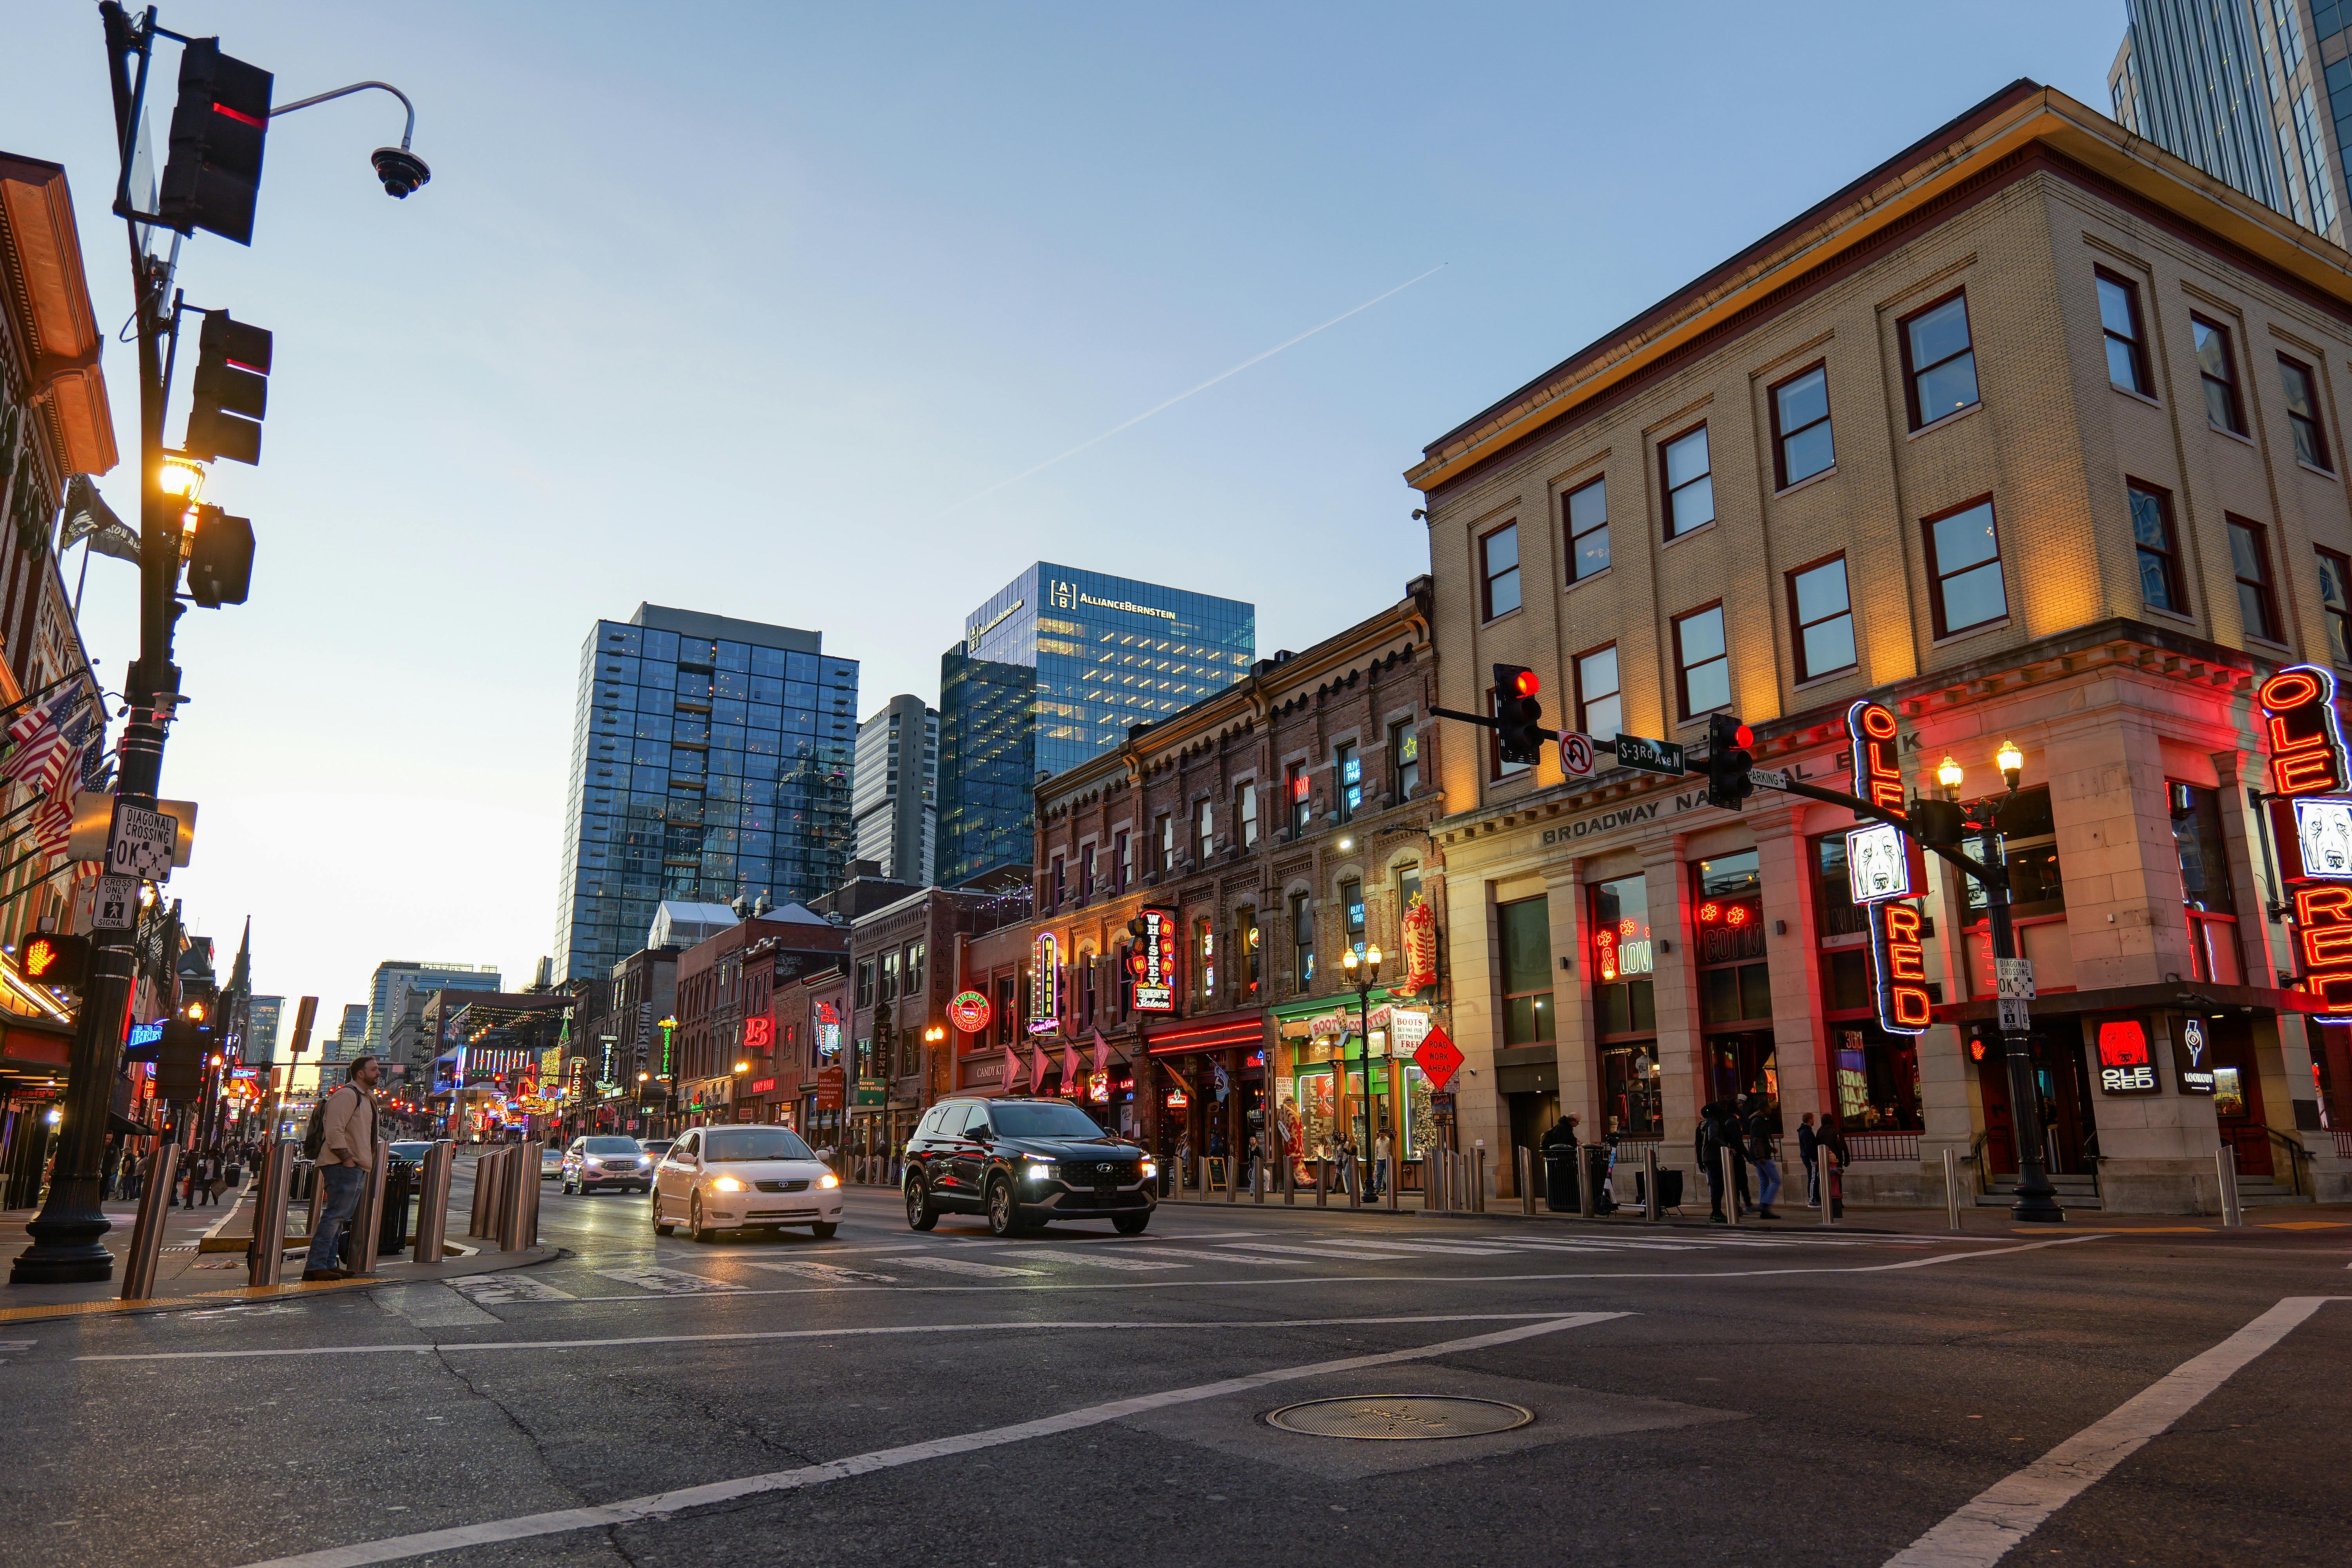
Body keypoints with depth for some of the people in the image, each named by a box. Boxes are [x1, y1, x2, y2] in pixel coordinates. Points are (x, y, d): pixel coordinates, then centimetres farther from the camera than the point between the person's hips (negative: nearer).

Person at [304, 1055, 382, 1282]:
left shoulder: (366, 1098, 21)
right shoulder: (347, 1095, -11)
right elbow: (334, 1131, -20)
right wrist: (347, 1159, -22)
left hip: (356, 1168, 11)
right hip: (343, 1167, -11)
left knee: (340, 1218, 13)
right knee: (335, 1216, -13)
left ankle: (329, 1264, 17)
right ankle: (315, 1266, -13)